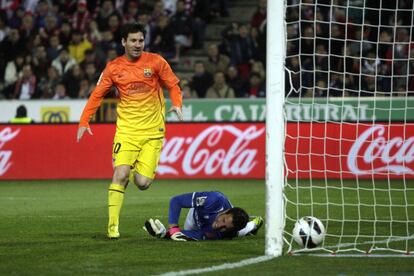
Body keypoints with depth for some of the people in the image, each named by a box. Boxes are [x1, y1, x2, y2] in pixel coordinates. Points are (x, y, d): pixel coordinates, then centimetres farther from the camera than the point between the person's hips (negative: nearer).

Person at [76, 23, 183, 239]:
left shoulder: (155, 62, 0)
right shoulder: (113, 67, 2)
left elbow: (173, 85, 8)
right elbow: (97, 94, 7)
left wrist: (176, 104, -12)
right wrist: (84, 122, -1)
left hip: (153, 130, 0)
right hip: (126, 130, 0)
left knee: (142, 183, -7)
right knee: (120, 175, -18)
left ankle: (136, 170, 29)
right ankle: (113, 225, -12)